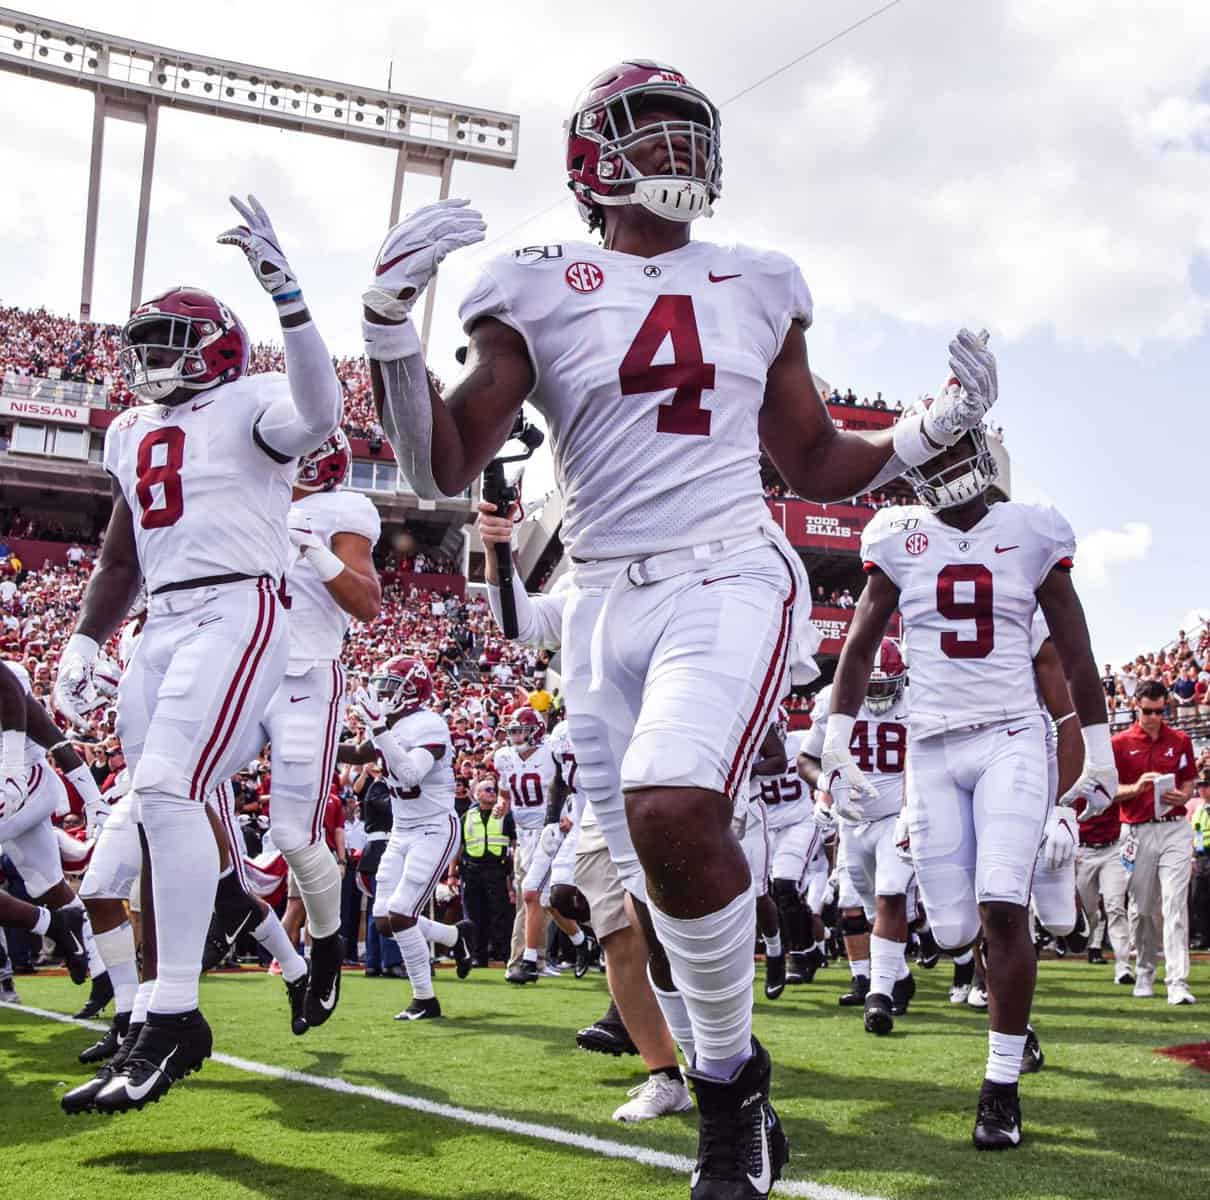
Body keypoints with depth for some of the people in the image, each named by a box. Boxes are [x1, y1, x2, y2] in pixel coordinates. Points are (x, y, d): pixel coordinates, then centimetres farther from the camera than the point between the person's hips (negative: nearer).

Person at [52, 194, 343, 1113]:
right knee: (161, 808, 8)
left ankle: (174, 1020, -20)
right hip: (163, 625, 8)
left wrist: (283, 289, -29)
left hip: (235, 611, -8)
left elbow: (317, 416, -24)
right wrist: (82, 644, 16)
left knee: (167, 789, -22)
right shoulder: (132, 434, 22)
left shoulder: (247, 404, 0)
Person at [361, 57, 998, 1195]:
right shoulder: (539, 289, 5)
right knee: (657, 886, 6)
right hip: (606, 603, 2)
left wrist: (939, 425, 5)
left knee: (671, 810, -29)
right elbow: (443, 471, -2)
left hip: (729, 581, -1)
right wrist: (389, 320, -15)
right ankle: (738, 1102, 30)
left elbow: (816, 464, 20)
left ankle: (727, 1078, -8)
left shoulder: (756, 287, 12)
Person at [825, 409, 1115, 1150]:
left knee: (1002, 908, -15)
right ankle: (1012, 1009, 35)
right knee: (954, 929, 1)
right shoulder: (899, 540, 3)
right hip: (932, 747, 2)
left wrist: (1099, 752, 7)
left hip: (1010, 739, -2)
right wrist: (838, 735, 3)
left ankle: (1002, 1088, -5)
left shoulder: (1032, 533, 1)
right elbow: (861, 647, 9)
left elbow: (1076, 654, 7)